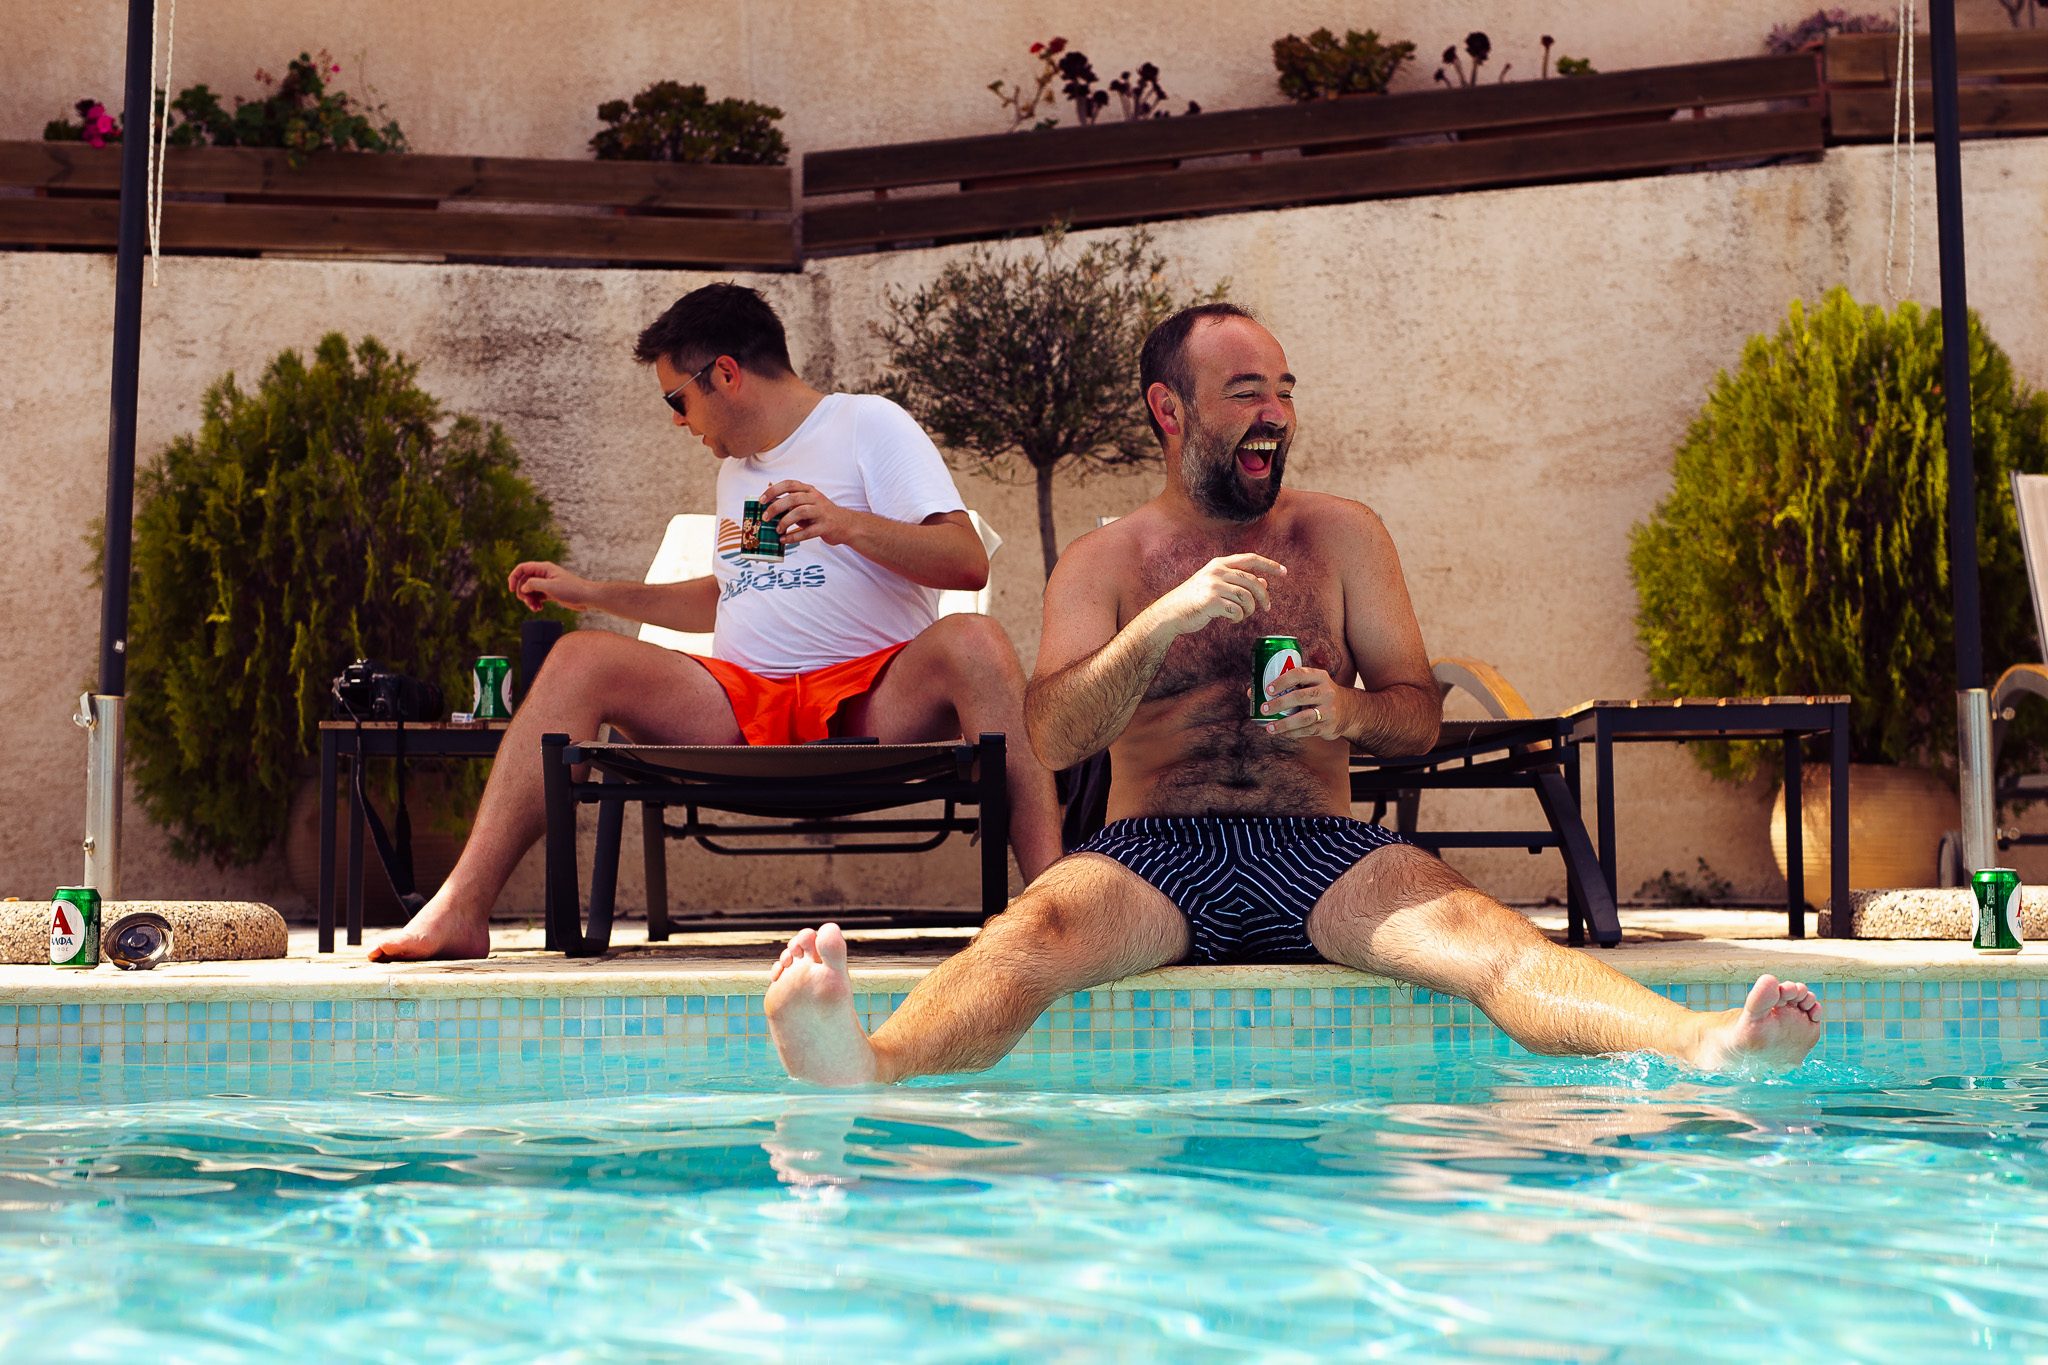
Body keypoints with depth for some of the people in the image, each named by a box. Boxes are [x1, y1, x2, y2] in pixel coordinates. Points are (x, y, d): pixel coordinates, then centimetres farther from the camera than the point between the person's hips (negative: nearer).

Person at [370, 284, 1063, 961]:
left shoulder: (867, 423, 4)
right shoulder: (737, 466, 27)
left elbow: (969, 562, -7)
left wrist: (847, 524, -20)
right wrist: (590, 592, 37)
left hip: (870, 702, -5)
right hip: (745, 709, 6)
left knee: (972, 642, -36)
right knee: (580, 659, -15)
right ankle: (461, 913, -23)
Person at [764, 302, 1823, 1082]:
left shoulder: (1343, 537, 17)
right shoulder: (1102, 562, 12)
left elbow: (1421, 716, 14)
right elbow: (1051, 739, -3)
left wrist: (1349, 712, -10)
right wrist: (1166, 619, -17)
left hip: (1318, 853, 2)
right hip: (1153, 854, -1)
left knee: (1472, 928, -30)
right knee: (1035, 929, -35)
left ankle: (1705, 1049, -52)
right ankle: (870, 1070, -63)